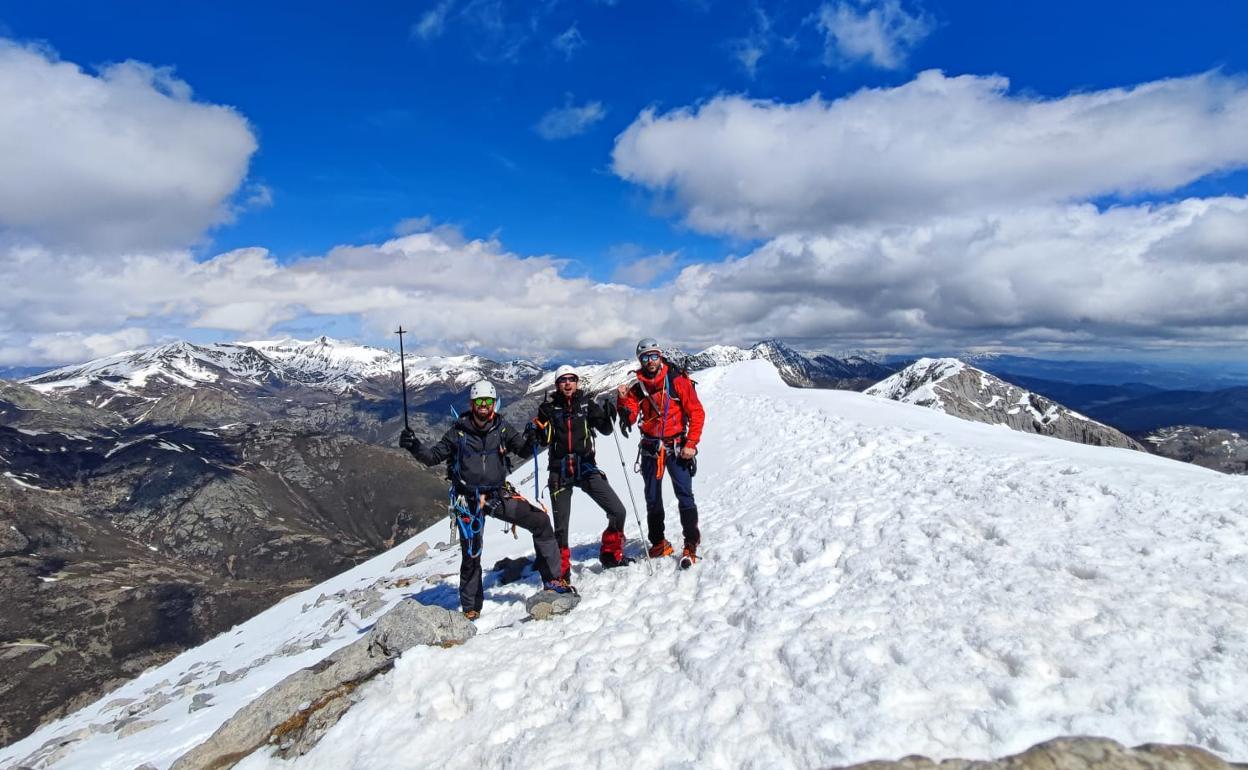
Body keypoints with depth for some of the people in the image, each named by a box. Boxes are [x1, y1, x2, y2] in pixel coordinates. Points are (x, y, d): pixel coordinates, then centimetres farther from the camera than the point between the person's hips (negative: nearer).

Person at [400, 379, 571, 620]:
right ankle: (471, 607, 22)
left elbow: (524, 450, 1)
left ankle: (551, 578, 0)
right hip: (469, 499, -2)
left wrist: (532, 439, -19)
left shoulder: (501, 428, 1)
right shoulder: (459, 431, -4)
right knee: (471, 555, 0)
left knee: (540, 521, -12)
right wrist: (414, 447, -18)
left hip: (499, 494, 2)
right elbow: (434, 456, -1)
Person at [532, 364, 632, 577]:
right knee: (561, 526, 3)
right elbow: (544, 440, 1)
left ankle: (611, 555, 19)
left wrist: (609, 416, -22)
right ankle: (561, 570, 23)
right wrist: (539, 428, -18)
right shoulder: (549, 407, 1)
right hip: (560, 472, -1)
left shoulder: (587, 404, 2)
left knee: (618, 511, -5)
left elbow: (605, 430, -3)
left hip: (586, 468, 1)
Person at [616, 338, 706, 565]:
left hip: (677, 446, -4)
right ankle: (658, 543, 23)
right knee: (652, 498, 10)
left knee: (684, 495, -9)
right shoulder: (637, 386, 5)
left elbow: (697, 412, -7)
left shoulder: (678, 380, -7)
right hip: (651, 448, 4)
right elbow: (629, 418, -1)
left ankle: (691, 544, -1)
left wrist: (691, 444, -12)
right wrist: (623, 400, -19)